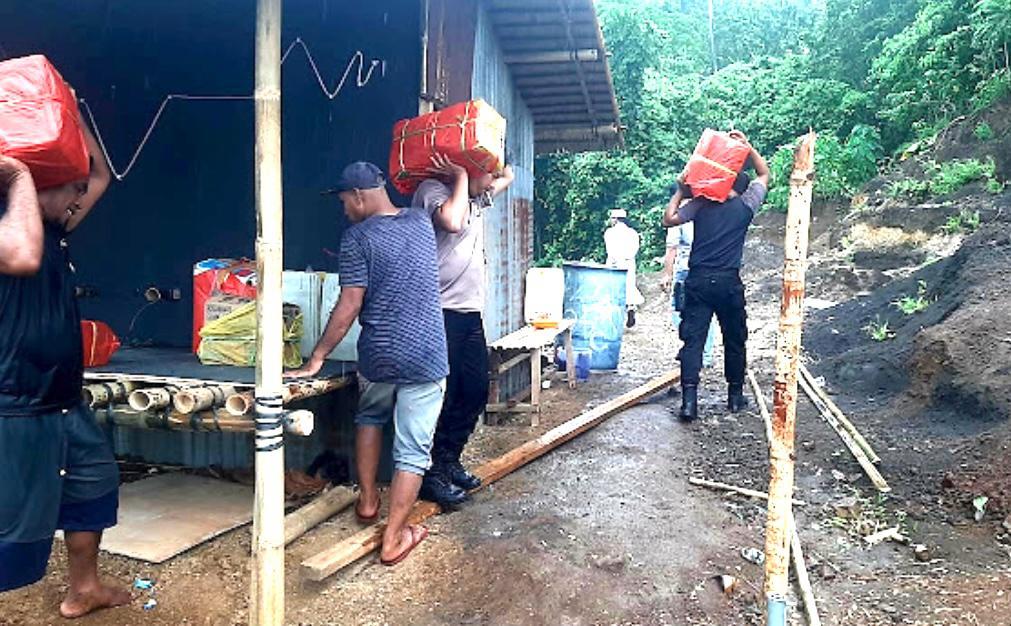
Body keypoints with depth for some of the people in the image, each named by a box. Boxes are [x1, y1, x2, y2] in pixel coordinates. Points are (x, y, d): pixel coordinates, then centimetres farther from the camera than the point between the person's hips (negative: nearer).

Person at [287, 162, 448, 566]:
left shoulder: (358, 237, -9)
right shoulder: (421, 223, 5)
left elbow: (349, 307, -11)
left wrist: (317, 359, -5)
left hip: (378, 357, -2)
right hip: (426, 358, 2)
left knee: (369, 418, 30)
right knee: (413, 452, 8)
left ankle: (367, 501, 33)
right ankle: (393, 540, 15)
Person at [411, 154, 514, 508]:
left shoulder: (475, 198, 16)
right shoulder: (432, 190, -9)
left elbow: (508, 176, 32)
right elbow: (452, 222, -30)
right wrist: (461, 177, -15)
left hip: (470, 311, 9)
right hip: (441, 311, -9)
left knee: (476, 390, 12)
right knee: (442, 395, -2)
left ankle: (448, 462, 26)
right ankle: (431, 474, 13)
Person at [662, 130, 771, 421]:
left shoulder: (701, 204, 4)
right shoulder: (745, 205, 6)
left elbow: (669, 219, 3)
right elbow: (764, 174, 20)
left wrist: (680, 190, 12)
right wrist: (747, 145, 19)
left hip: (698, 281, 0)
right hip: (728, 282, 0)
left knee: (693, 340, -3)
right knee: (735, 340, 15)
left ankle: (689, 400, -12)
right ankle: (735, 396, 26)